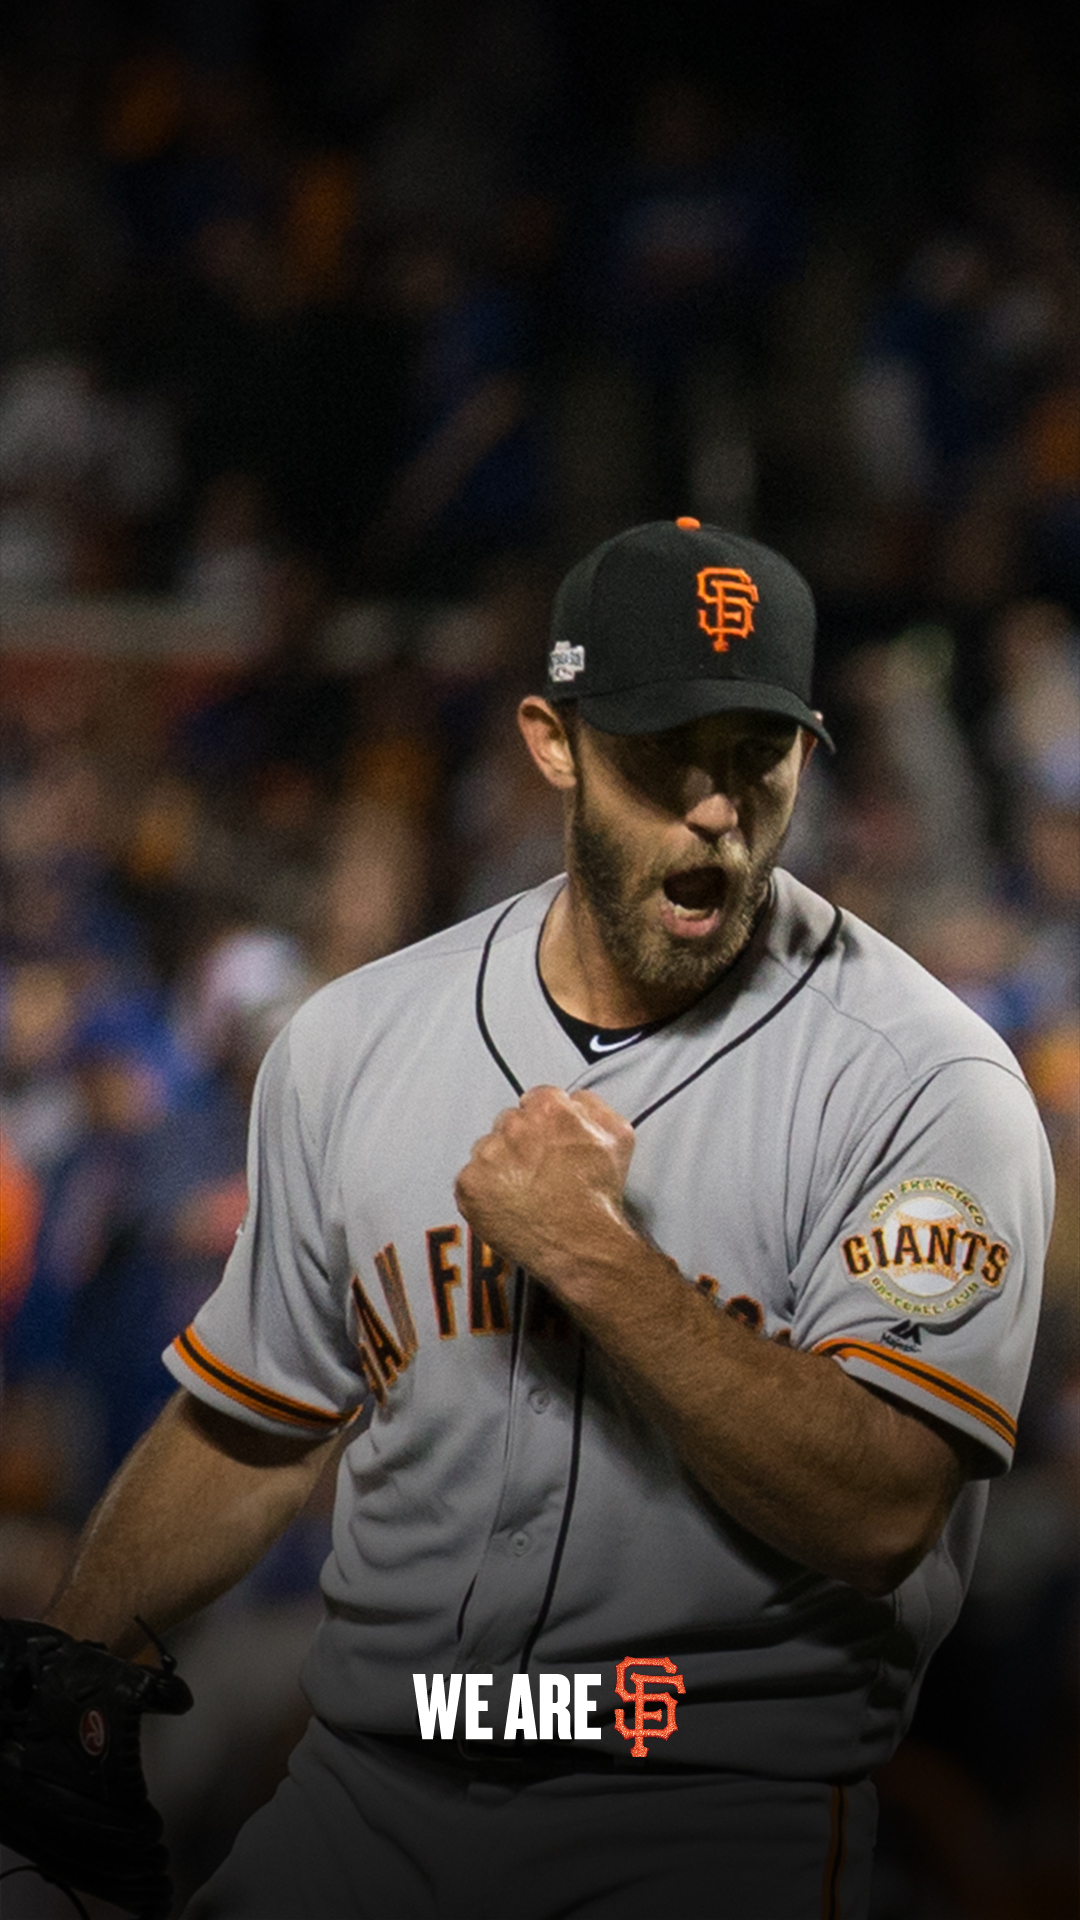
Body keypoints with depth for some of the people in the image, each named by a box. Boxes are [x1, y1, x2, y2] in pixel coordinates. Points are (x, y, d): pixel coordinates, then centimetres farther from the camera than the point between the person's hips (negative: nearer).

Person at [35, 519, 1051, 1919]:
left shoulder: (925, 1082, -7)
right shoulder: (349, 1044, 8)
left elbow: (879, 1514, -17)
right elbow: (246, 1436, 16)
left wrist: (593, 1255, -20)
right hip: (371, 1787, 3)